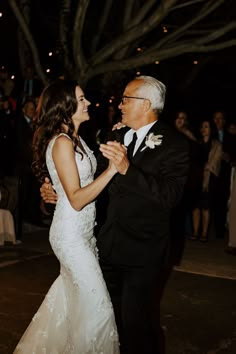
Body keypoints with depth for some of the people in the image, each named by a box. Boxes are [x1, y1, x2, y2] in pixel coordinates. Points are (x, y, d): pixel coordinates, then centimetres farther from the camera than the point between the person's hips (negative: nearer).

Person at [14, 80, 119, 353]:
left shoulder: (75, 139, 9)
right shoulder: (62, 143, -20)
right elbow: (76, 199, -24)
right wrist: (112, 169, -28)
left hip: (82, 232, 10)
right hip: (72, 235, -10)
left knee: (70, 295, 23)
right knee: (97, 305, -2)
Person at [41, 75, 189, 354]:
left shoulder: (173, 144, -11)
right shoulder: (118, 136, 7)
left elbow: (170, 196, -25)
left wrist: (127, 168, -33)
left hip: (143, 250, -6)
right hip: (110, 244, 6)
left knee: (137, 321, 3)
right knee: (111, 316, 18)